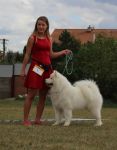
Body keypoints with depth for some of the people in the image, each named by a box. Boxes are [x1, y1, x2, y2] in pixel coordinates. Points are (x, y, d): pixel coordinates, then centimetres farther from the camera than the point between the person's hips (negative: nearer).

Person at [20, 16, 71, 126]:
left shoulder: (49, 39, 14)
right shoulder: (32, 38, -2)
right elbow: (27, 55, -3)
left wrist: (63, 52, 11)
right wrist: (23, 69, -7)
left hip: (47, 68, 6)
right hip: (36, 68, -6)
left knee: (43, 96, 7)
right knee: (31, 94, -7)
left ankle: (37, 119, 15)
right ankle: (25, 120, -3)